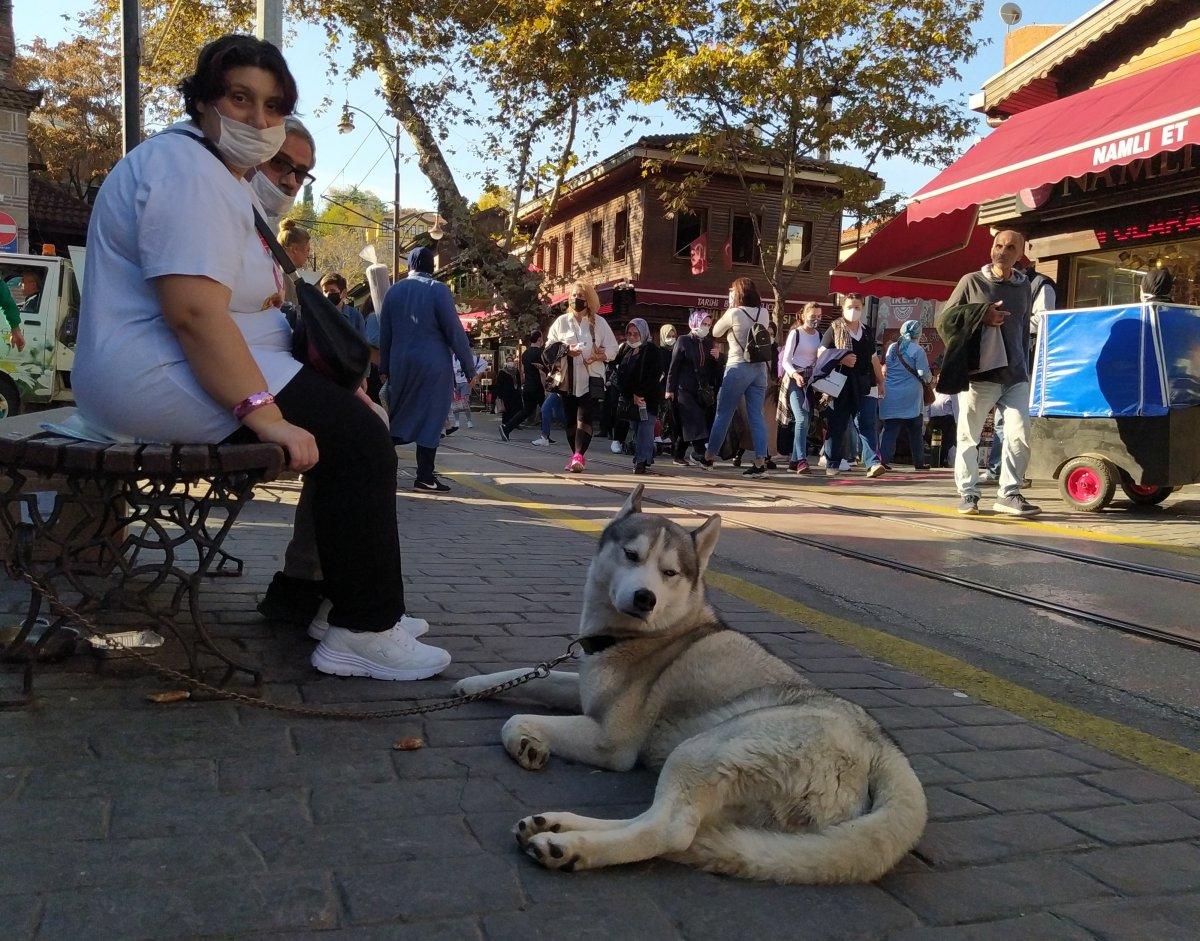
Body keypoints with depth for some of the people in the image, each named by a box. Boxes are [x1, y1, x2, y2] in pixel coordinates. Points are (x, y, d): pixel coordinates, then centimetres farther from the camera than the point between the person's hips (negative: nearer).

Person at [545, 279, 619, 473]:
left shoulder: (599, 322, 8)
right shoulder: (561, 322, 11)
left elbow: (612, 348, 7)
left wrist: (600, 356, -14)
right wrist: (565, 351, -10)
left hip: (592, 378, -2)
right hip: (568, 378, 2)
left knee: (585, 418, -16)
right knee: (570, 419, 5)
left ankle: (578, 456, -24)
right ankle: (577, 455, 18)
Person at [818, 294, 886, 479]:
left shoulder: (866, 332, 19)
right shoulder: (834, 330, 5)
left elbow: (874, 359, 24)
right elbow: (821, 354, -2)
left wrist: (880, 382, 20)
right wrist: (841, 360, -16)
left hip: (863, 385, 3)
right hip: (840, 385, -3)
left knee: (866, 424, -7)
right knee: (837, 426, 2)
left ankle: (874, 462, -14)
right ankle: (833, 465, 9)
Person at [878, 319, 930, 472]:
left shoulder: (892, 348, 7)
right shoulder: (917, 350, -8)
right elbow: (924, 374, -9)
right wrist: (928, 379, 12)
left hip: (891, 396, 3)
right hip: (910, 397, -3)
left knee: (890, 429, 2)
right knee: (915, 431, 8)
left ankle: (884, 458, -11)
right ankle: (919, 462, 13)